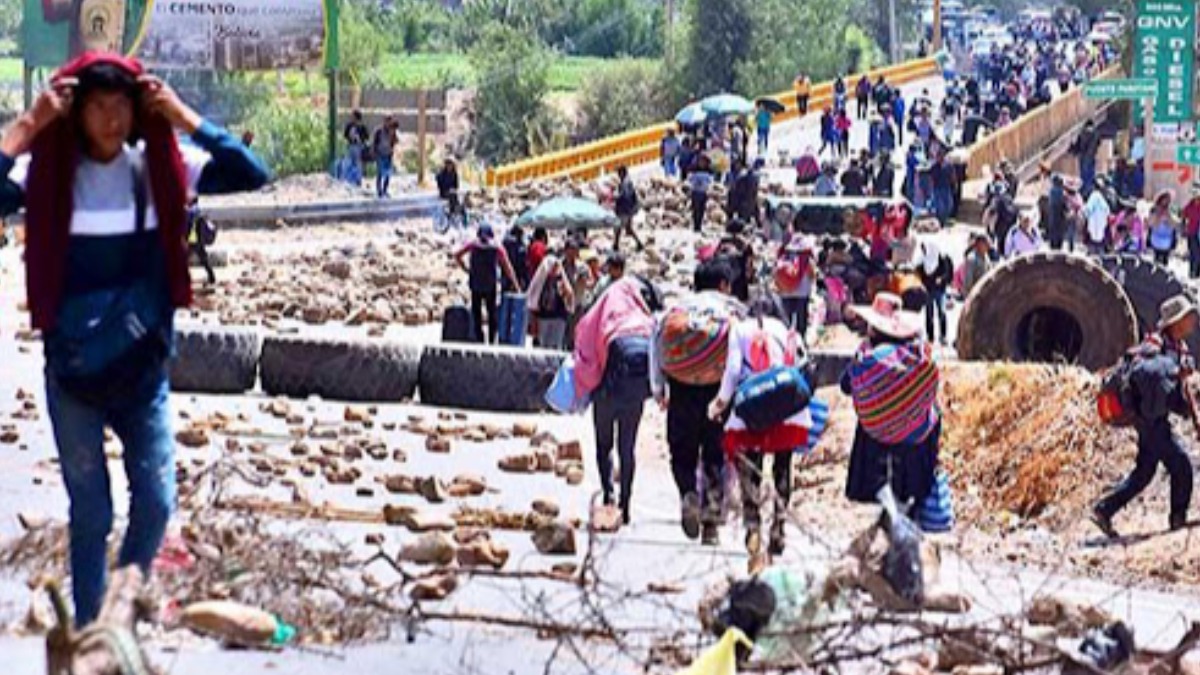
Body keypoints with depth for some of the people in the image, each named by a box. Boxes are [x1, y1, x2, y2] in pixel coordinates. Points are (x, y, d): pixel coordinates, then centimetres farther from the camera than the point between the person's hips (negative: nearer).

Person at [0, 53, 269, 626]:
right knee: (90, 511, 6)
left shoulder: (158, 166, -3)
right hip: (73, 369, -2)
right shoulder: (48, 171, -8)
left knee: (156, 501, 5)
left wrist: (183, 117, -16)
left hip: (144, 364, 2)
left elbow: (251, 175, -13)